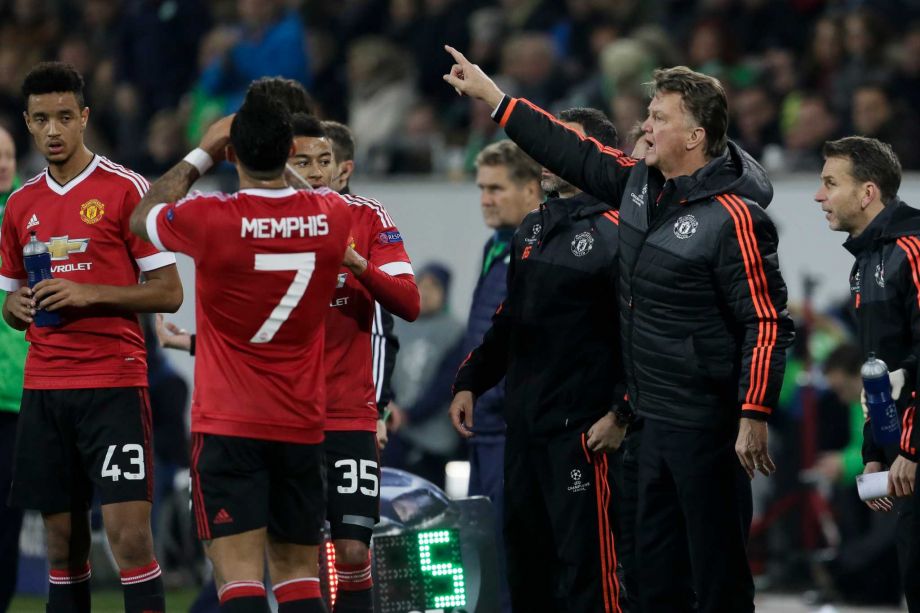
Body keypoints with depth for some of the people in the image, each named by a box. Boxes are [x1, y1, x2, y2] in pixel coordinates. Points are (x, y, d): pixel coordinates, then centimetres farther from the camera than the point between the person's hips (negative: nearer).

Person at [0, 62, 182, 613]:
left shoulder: (125, 189, -3)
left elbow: (169, 293, -5)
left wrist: (89, 294, -16)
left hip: (114, 384, -5)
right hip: (44, 387, 5)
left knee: (130, 536, -12)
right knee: (62, 542, 6)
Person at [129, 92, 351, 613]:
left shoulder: (209, 219, -16)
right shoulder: (332, 217, -5)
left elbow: (142, 218, 8)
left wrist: (200, 155, 17)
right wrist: (277, 146, 31)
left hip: (228, 427, -4)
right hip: (303, 426, 4)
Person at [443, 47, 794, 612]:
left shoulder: (732, 218, -19)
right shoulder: (640, 183, 6)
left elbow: (766, 321, -21)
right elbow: (576, 154, 18)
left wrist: (754, 418, -24)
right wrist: (491, 96, 19)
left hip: (707, 418, -9)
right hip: (657, 415, 9)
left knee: (717, 566, -4)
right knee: (656, 563, 15)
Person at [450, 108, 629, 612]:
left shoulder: (612, 234, -9)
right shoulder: (532, 230, 16)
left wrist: (621, 414, -18)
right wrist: (470, 381, 19)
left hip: (580, 428, -8)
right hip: (520, 422, 8)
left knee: (583, 560, -9)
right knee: (525, 557, 12)